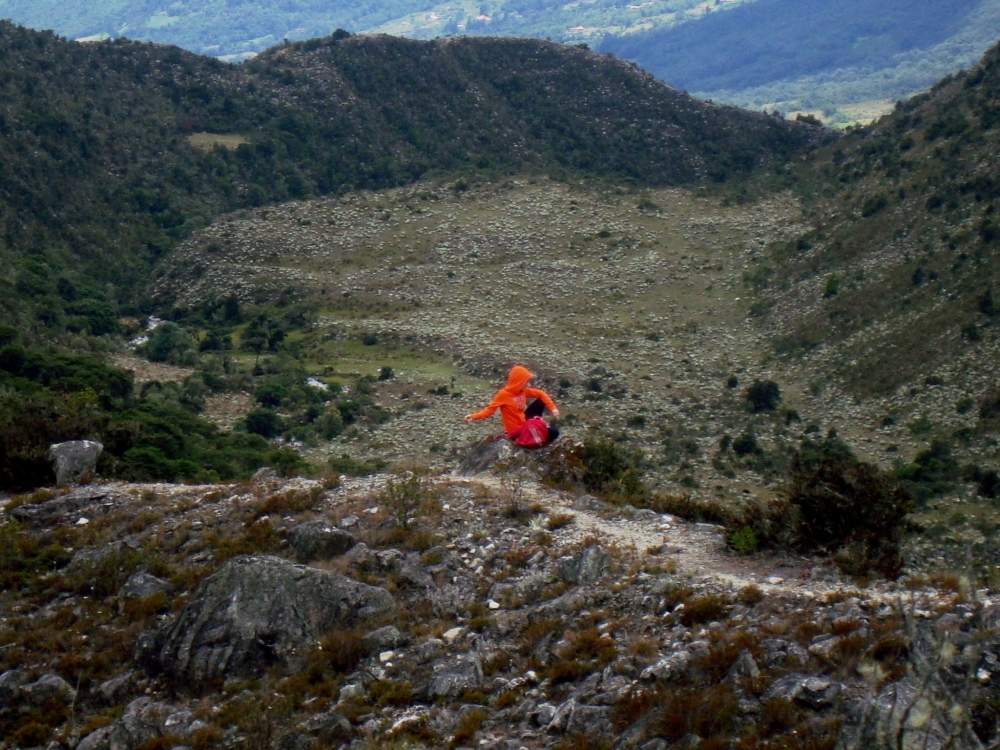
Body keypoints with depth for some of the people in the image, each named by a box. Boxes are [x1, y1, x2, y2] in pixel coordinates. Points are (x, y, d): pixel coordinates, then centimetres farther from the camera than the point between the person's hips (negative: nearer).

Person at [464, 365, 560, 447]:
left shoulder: (523, 390, -2)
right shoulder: (503, 394, -21)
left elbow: (540, 394, 7)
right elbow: (490, 410, -21)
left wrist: (553, 408, -3)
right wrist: (474, 417, -37)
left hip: (525, 422, 7)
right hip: (517, 430, -7)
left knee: (541, 400, 4)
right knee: (553, 433, -16)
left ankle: (537, 424, 10)